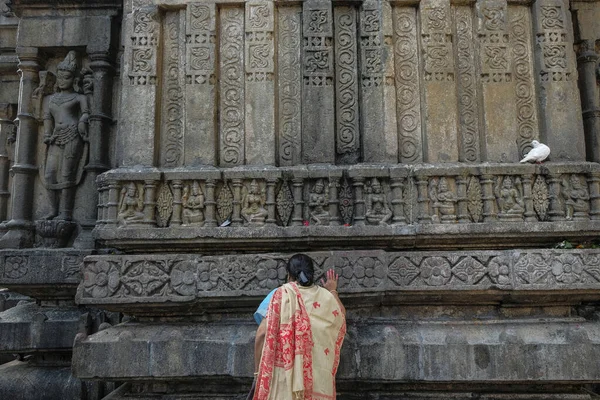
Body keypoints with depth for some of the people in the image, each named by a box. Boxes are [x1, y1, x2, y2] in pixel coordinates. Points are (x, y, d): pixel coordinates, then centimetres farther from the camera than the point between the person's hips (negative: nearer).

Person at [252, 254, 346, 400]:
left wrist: (257, 371, -1)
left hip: (285, 371, -3)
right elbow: (342, 317, 33)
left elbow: (263, 333, -7)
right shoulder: (325, 296, 11)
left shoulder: (281, 293, 1)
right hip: (318, 375, 3)